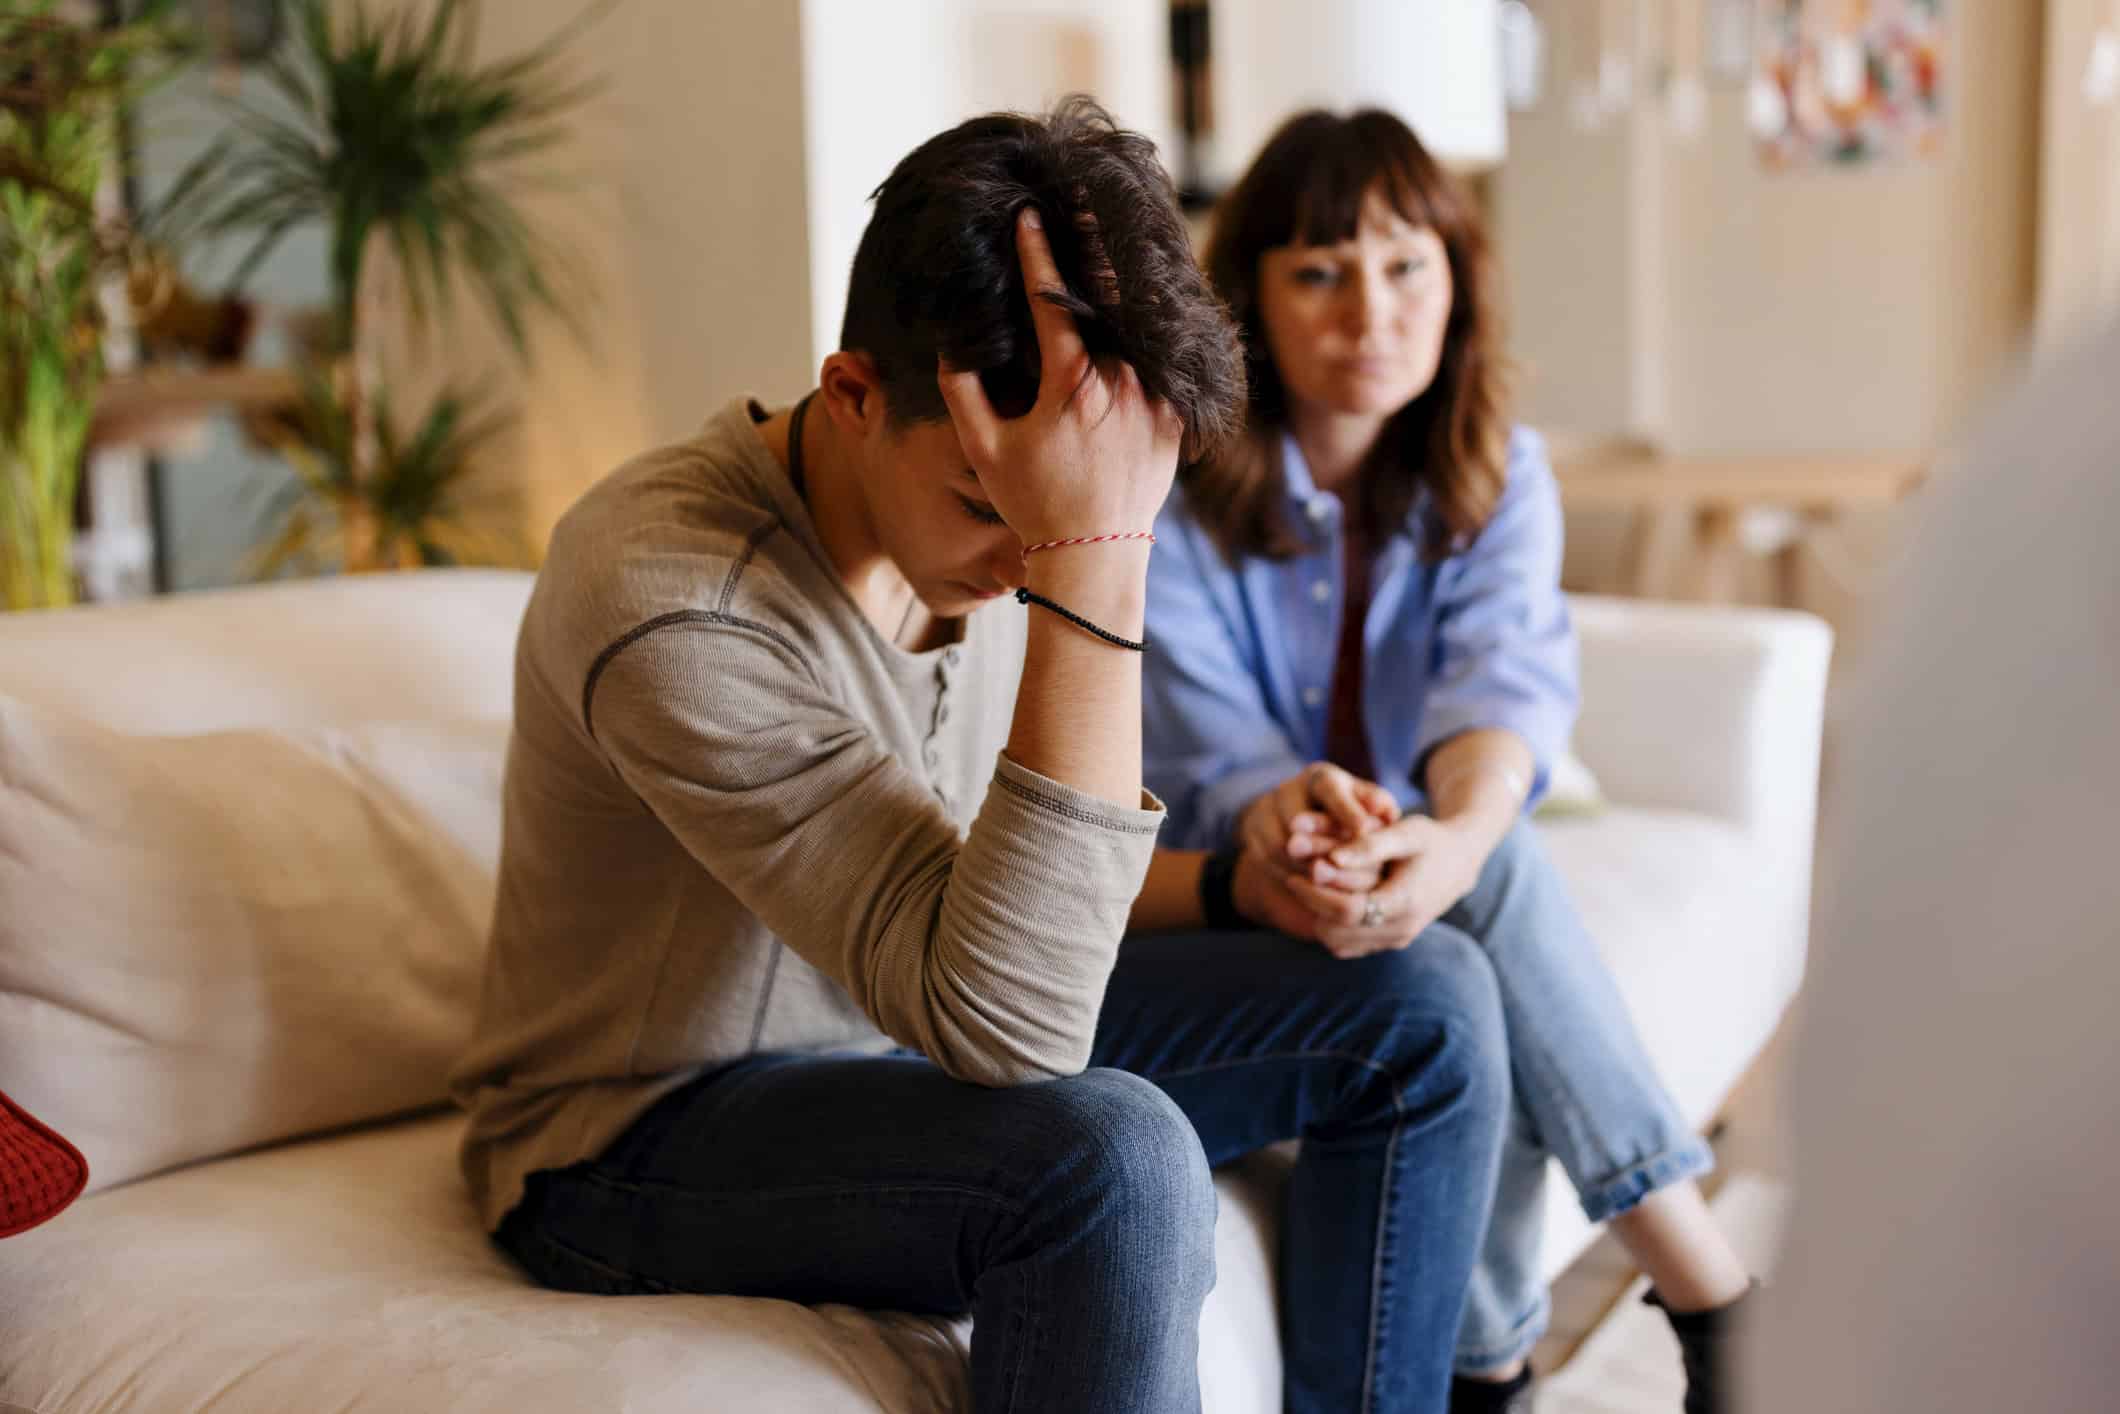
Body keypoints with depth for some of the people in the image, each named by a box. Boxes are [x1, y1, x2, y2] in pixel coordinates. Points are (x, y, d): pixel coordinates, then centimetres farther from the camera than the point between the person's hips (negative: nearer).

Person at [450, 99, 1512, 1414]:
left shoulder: (997, 527, -6)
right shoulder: (670, 599, -30)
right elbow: (1004, 1019, -37)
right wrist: (1089, 557, -41)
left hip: (931, 1032, 7)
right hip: (651, 1133, -7)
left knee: (1426, 1003, -3)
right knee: (1113, 1154, -36)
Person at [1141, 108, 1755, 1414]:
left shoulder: (1497, 476, -3)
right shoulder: (1164, 486, -11)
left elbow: (1510, 674, -23)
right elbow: (1203, 731, -22)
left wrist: (1457, 836, -46)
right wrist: (1284, 822, -47)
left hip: (1416, 877, 3)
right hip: (1211, 900, -3)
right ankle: (1713, 1297, -20)